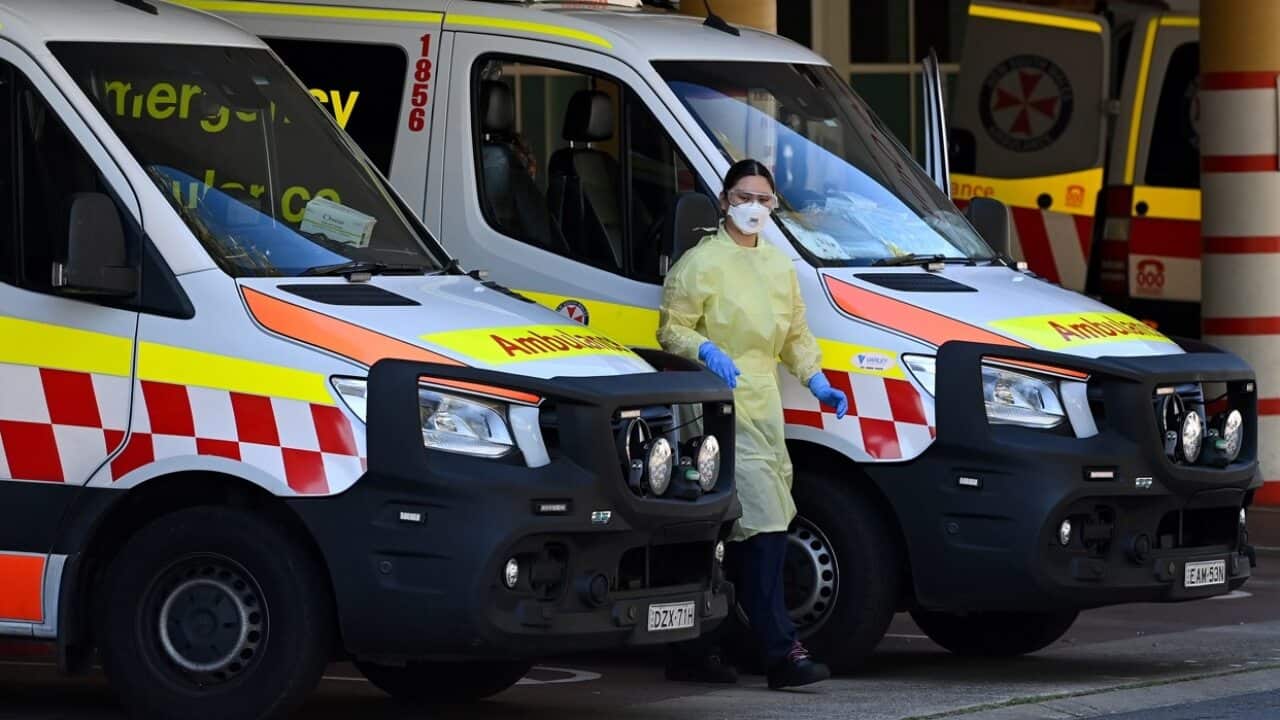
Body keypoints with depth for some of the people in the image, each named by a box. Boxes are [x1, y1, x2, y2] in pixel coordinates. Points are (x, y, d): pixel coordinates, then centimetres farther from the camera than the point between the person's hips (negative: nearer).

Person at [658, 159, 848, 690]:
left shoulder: (778, 266, 17)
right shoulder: (701, 262, -5)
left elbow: (796, 335, 25)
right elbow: (671, 328, -6)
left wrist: (817, 382, 11)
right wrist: (706, 351, -24)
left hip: (763, 407, 8)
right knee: (763, 525, -17)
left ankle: (691, 652, 11)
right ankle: (782, 651, -20)